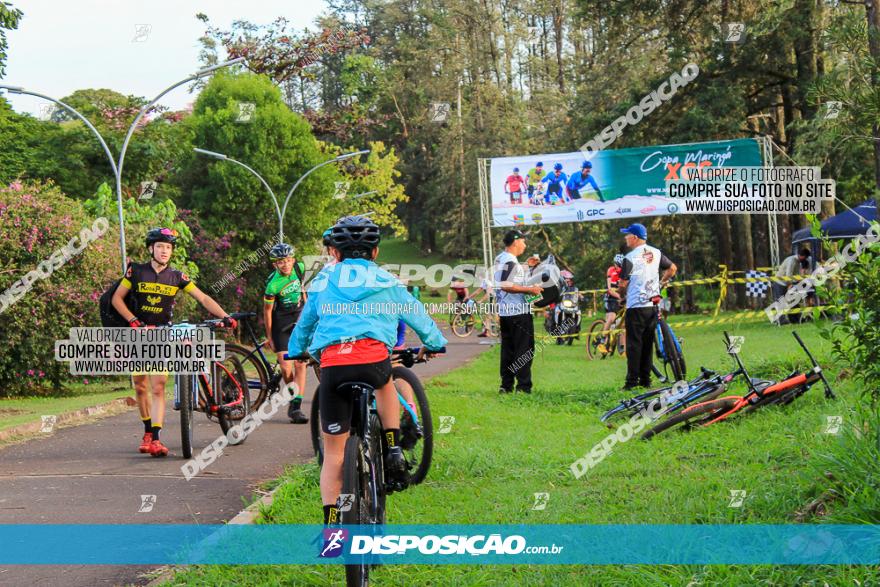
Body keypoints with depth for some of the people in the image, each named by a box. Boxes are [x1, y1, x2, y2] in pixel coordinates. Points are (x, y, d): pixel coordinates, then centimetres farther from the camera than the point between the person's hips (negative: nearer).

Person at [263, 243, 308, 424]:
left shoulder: (299, 267, -10)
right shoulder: (273, 283, -22)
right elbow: (267, 310, -11)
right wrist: (269, 337, -6)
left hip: (299, 317, 3)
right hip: (280, 322, -3)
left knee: (300, 363, -8)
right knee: (286, 367, -11)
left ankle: (297, 407, -8)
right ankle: (293, 399, 17)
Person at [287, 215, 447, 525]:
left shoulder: (323, 280, 23)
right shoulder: (385, 280, 21)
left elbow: (304, 323, 34)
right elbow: (417, 315, 32)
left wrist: (294, 351, 52)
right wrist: (434, 343, 50)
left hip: (331, 363, 0)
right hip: (374, 358, 0)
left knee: (333, 453, 9)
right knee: (385, 384, 37)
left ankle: (331, 524, 1)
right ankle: (393, 453, 20)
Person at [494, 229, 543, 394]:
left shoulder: (500, 259, 14)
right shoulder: (510, 261, -16)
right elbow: (505, 286, -26)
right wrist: (529, 290, -24)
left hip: (504, 312, 10)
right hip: (518, 312, -10)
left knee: (507, 349, 11)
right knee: (525, 350, -5)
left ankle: (506, 385, 13)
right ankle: (523, 386, -7)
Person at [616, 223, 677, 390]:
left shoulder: (630, 258, -13)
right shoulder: (656, 253, 6)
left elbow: (623, 284, -12)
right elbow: (672, 268, 16)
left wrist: (622, 295, 8)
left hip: (635, 306, -6)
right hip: (652, 305, 6)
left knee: (634, 344, -2)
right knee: (648, 343, 11)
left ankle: (632, 381, -4)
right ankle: (646, 379, 12)